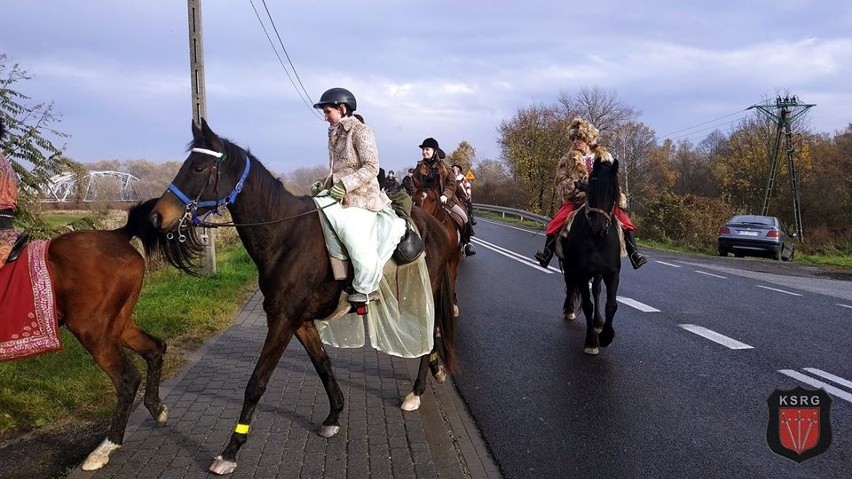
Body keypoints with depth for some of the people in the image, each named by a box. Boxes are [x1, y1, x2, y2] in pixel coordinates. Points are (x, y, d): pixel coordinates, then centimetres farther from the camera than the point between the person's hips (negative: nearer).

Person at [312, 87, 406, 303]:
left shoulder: (360, 131, -9)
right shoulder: (334, 133, 14)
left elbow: (371, 168, -14)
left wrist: (346, 184, -22)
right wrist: (326, 184, 8)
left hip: (359, 198, -9)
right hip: (337, 193, 9)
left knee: (360, 248, -16)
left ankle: (365, 289, 5)